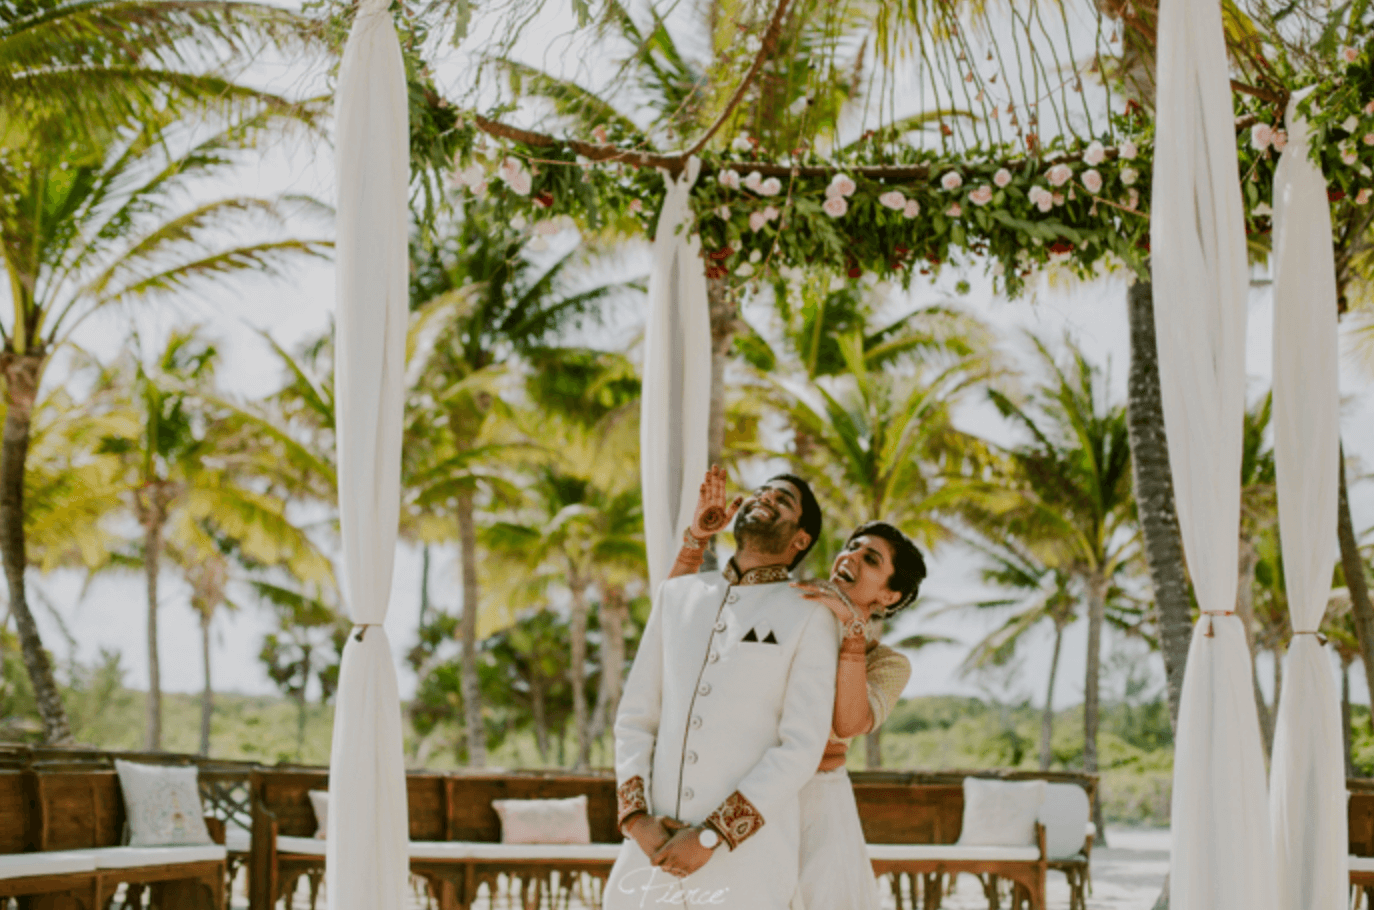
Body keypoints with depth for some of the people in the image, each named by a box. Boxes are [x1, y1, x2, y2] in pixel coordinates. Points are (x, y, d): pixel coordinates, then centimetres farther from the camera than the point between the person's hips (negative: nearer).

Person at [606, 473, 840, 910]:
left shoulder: (809, 616, 0)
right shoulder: (676, 595, 14)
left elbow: (802, 747, -8)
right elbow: (634, 717, 11)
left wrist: (710, 837, -13)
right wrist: (637, 820, -4)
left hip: (747, 853, -3)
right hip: (655, 846, 4)